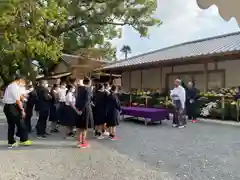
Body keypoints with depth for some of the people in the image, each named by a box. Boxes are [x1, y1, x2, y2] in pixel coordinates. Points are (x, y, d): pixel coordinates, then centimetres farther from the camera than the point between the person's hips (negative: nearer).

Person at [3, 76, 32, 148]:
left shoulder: (9, 86, 18)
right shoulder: (16, 87, -13)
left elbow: (10, 97, 16)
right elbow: (17, 100, -18)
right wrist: (22, 109, -15)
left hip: (6, 106, 9)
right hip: (13, 107, -9)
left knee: (11, 125, 13)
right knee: (20, 124, 1)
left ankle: (11, 142, 18)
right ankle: (24, 140, 10)